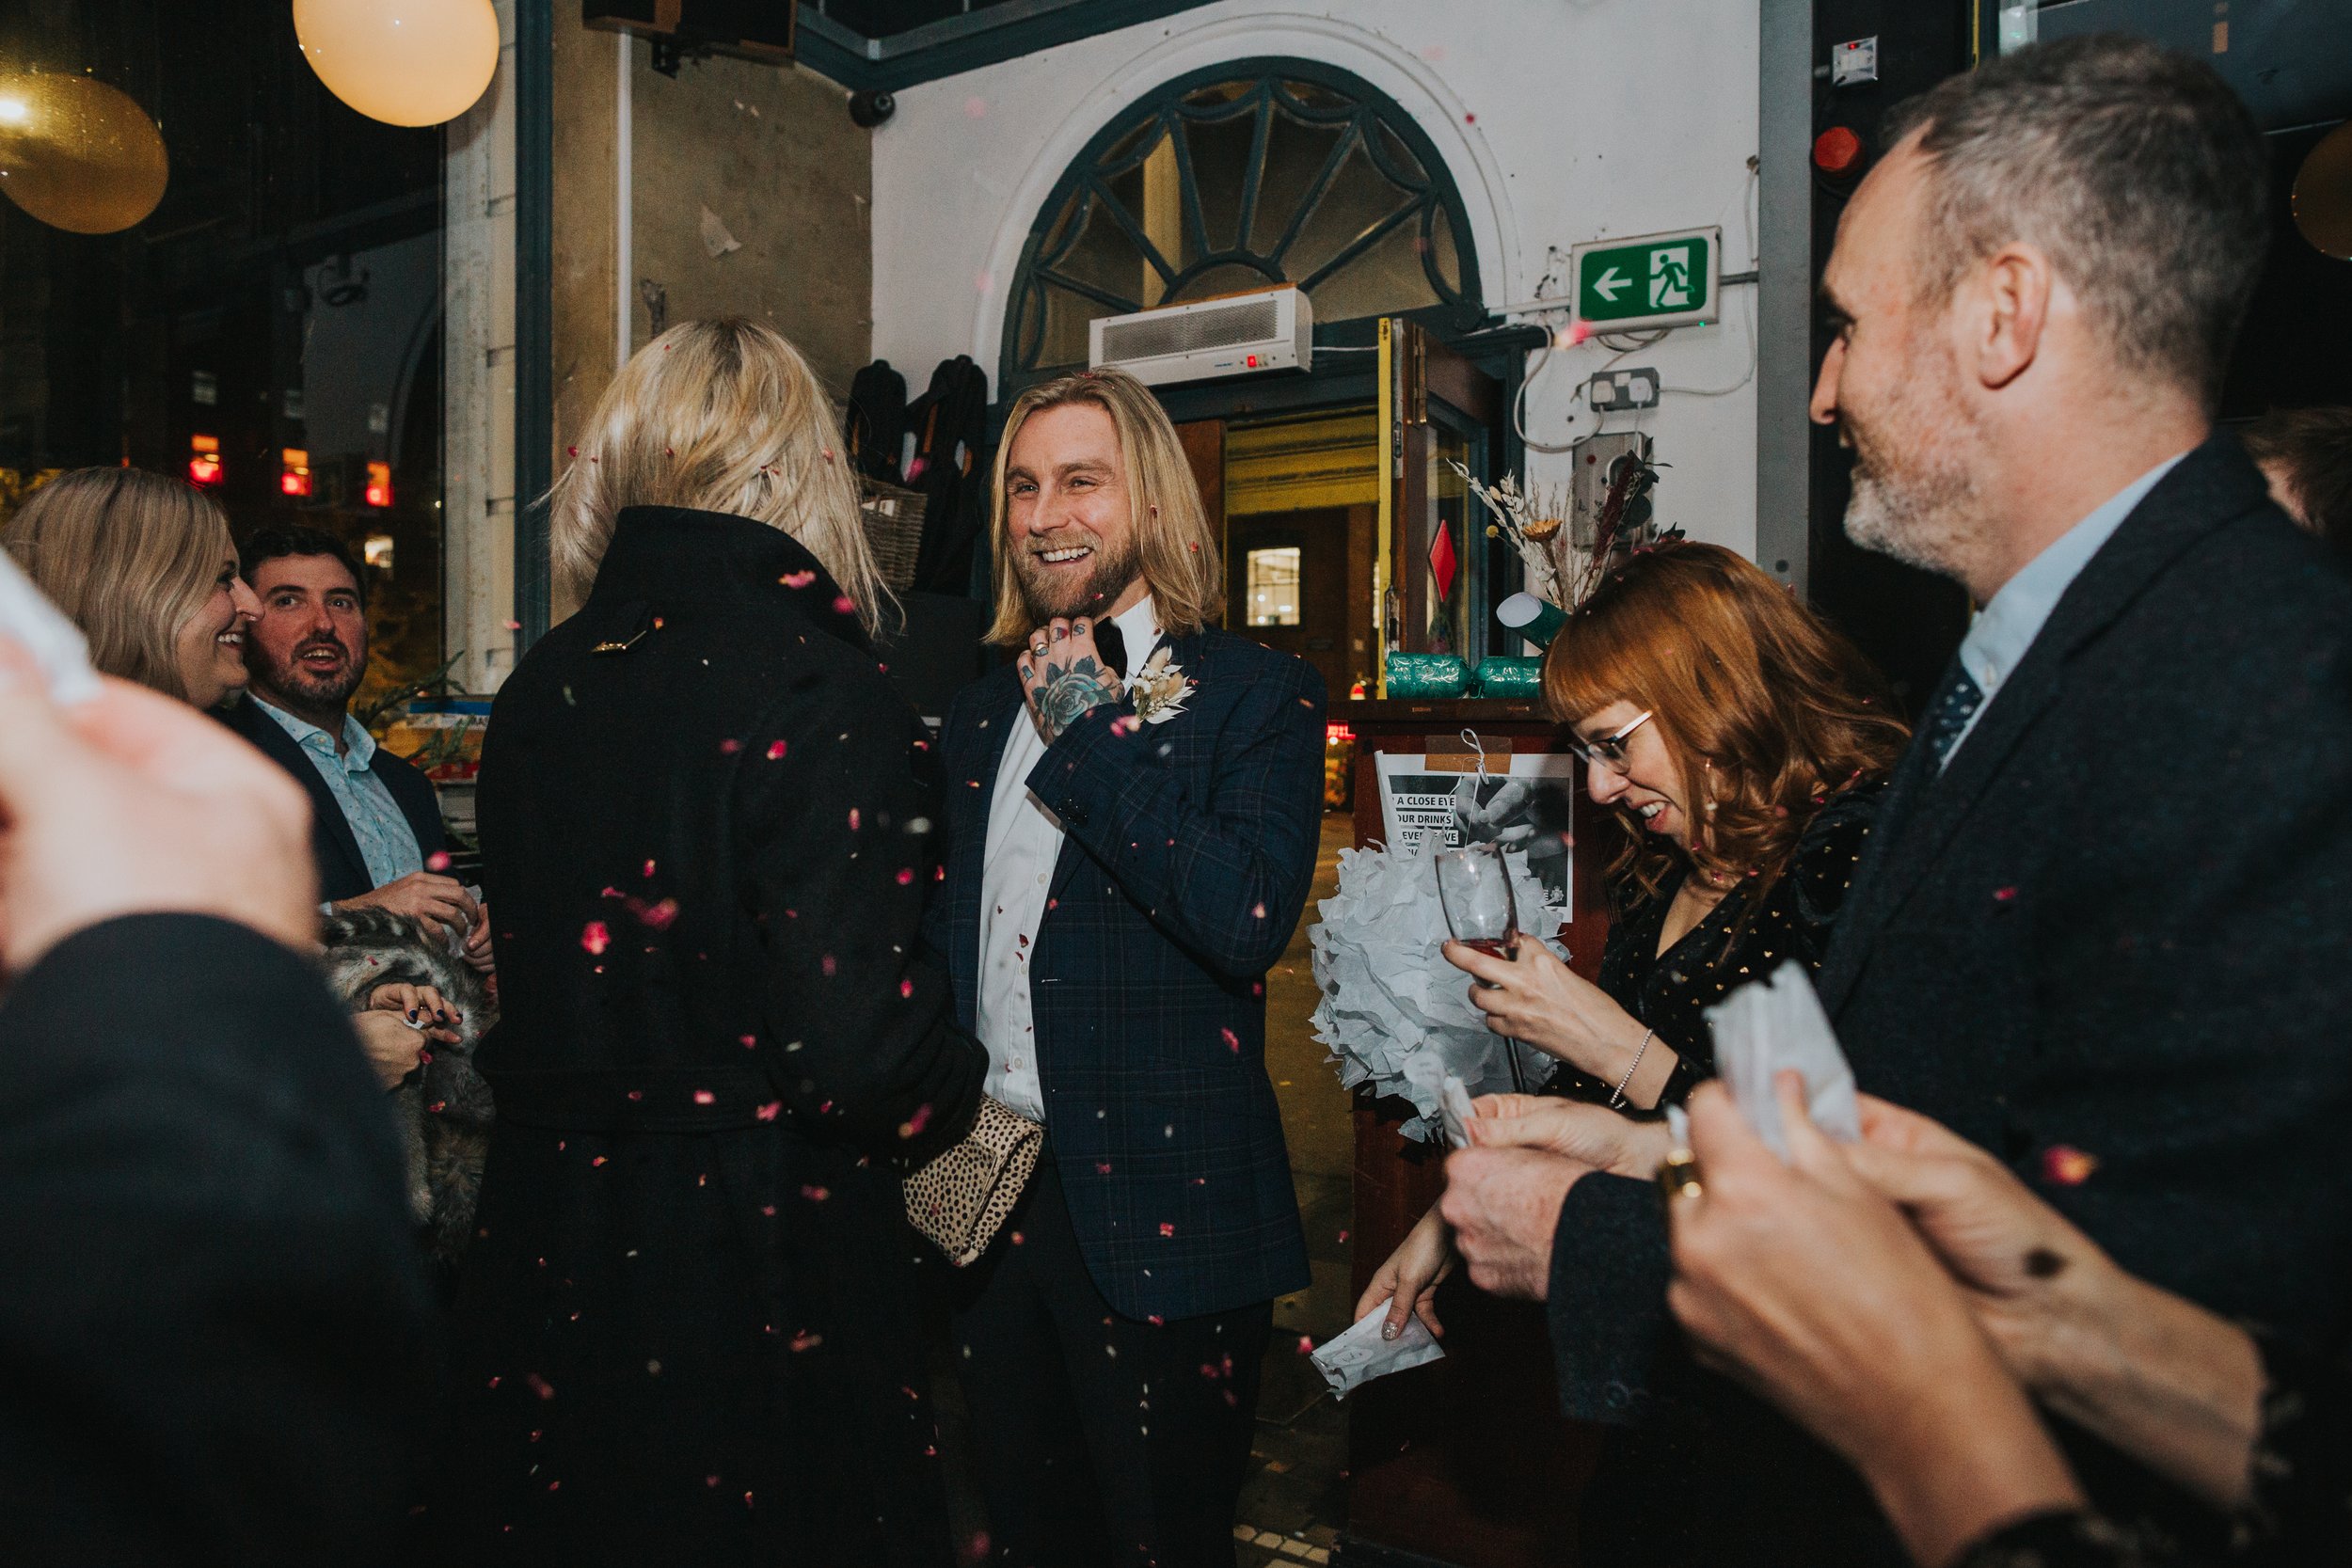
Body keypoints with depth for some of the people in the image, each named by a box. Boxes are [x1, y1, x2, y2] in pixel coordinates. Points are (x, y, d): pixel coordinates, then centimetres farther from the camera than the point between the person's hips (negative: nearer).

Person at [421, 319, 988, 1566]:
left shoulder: (538, 686, 1)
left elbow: (528, 970, 9)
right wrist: (954, 1100, -5)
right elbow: (853, 1042, -25)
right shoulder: (815, 691, -19)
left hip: (546, 1227, 6)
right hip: (765, 1263, -6)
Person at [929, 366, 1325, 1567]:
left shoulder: (1258, 694, -7)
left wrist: (1090, 732, -17)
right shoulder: (981, 713, 12)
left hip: (1158, 1208, -5)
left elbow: (1247, 919, -23)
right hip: (986, 1196, 6)